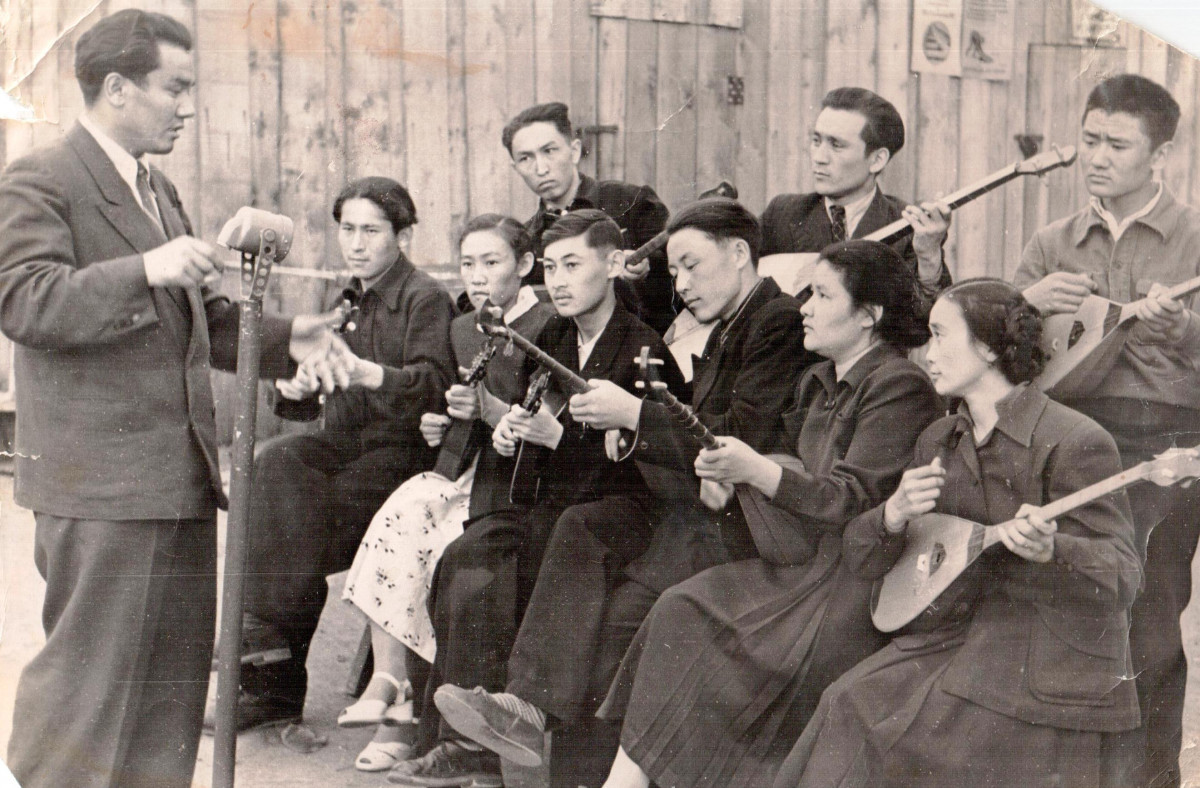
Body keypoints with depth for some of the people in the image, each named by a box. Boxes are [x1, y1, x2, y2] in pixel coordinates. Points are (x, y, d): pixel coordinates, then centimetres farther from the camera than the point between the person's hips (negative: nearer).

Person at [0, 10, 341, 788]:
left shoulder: (159, 190, 20)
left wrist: (282, 339, 10)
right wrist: (146, 271, -32)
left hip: (180, 477, 9)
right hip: (102, 483, -9)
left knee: (175, 673, 15)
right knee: (91, 673, -3)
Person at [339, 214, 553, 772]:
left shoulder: (548, 327, -3)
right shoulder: (461, 329, 19)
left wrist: (489, 410, -21)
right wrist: (436, 427, 7)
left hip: (515, 481, -6)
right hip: (460, 472, 6)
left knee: (436, 555, -28)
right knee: (398, 518, -25)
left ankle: (403, 709, -17)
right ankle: (388, 683, -25)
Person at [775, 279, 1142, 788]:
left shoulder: (1076, 441, -11)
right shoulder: (938, 441, 11)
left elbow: (1122, 579, -16)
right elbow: (861, 558, 12)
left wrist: (1048, 550, -36)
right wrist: (894, 516, -11)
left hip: (1045, 664, -6)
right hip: (949, 639, 6)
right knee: (851, 707, -17)